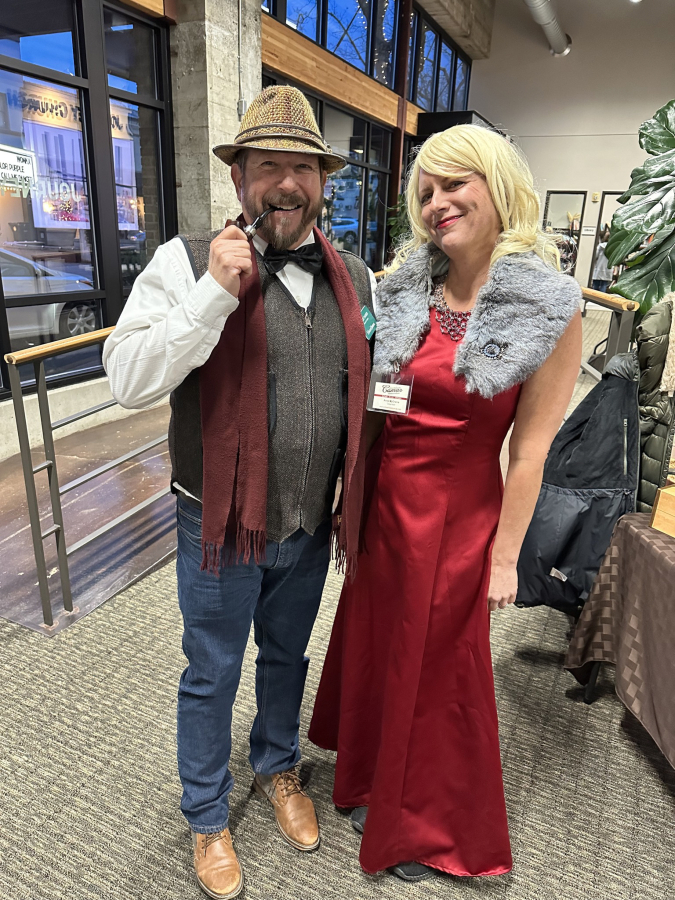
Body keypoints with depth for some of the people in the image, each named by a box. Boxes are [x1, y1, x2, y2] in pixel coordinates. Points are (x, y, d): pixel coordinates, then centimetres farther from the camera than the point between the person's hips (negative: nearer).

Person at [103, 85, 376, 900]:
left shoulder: (354, 277, 3)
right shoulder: (188, 262, -11)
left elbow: (371, 388, 11)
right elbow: (129, 380, -18)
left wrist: (362, 498, 4)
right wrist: (214, 291, -27)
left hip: (311, 527, 4)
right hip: (223, 526, -3)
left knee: (287, 656, 25)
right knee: (212, 674, 16)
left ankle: (277, 767, 55)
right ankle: (206, 816, 45)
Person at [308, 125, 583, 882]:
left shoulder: (550, 310, -13)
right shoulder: (404, 290, 0)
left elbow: (529, 451, -11)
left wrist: (504, 556, -8)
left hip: (458, 514, -4)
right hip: (383, 500, 5)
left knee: (439, 666, 15)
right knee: (373, 643, 21)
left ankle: (431, 825, 45)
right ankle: (372, 780, 52)